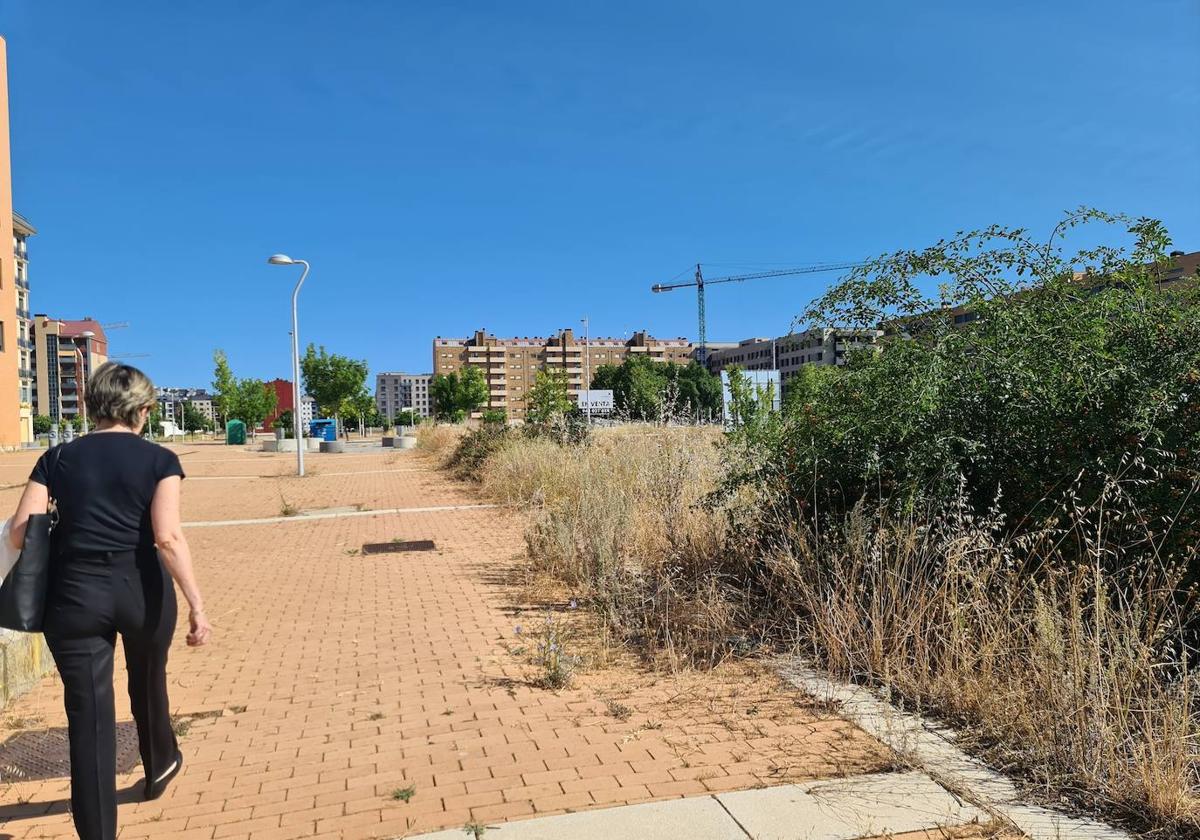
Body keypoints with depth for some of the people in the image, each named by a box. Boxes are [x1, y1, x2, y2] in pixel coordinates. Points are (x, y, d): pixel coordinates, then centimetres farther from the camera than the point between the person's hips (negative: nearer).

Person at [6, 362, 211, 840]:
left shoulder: (58, 458, 3)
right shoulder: (159, 459, -4)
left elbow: (18, 534, -1)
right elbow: (168, 537, -16)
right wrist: (196, 605, -17)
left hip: (75, 595, 0)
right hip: (142, 590, 0)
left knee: (88, 718, 5)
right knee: (148, 683, 26)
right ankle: (161, 766, 51)